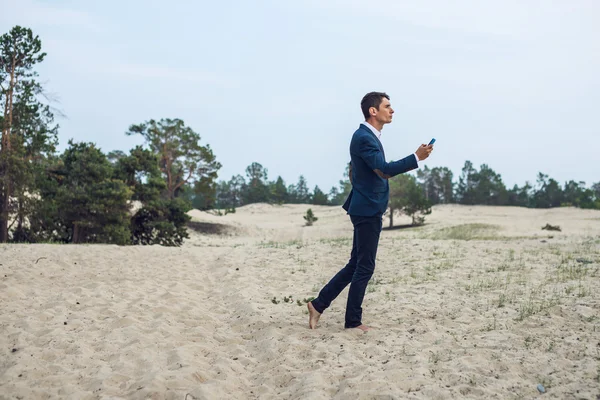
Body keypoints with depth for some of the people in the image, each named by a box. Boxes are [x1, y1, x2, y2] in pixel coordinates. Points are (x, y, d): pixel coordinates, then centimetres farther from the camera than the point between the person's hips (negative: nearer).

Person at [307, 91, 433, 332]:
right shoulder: (364, 137, -17)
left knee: (356, 265, 14)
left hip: (367, 210, 10)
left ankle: (318, 305, 18)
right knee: (364, 267, -1)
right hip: (368, 211, -10)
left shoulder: (366, 136, 15)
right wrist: (416, 158, -30)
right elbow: (385, 169, -28)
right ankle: (353, 321, 9)